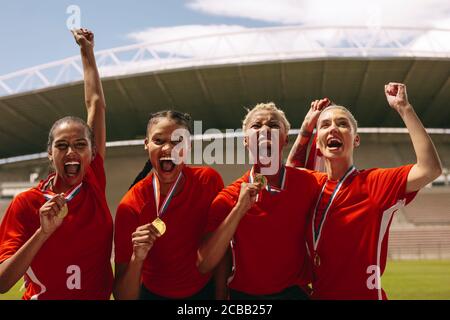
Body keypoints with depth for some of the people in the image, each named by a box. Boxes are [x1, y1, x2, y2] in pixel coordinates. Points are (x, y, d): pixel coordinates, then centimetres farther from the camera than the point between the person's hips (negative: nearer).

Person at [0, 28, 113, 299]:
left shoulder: (94, 183, -7)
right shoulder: (26, 203, -14)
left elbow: (96, 104, 0)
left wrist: (87, 50, 8)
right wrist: (44, 231, -30)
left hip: (99, 295, 3)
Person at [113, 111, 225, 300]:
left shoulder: (209, 181, -18)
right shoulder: (130, 207, -23)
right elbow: (122, 296, -22)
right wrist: (137, 258, -38)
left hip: (204, 291, 2)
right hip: (153, 294, -1)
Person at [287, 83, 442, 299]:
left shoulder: (373, 182, -13)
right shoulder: (314, 185, 1)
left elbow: (430, 169, -26)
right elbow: (291, 168, 22)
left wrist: (403, 107, -23)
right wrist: (307, 125, 9)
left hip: (365, 294, -4)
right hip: (318, 294, 5)